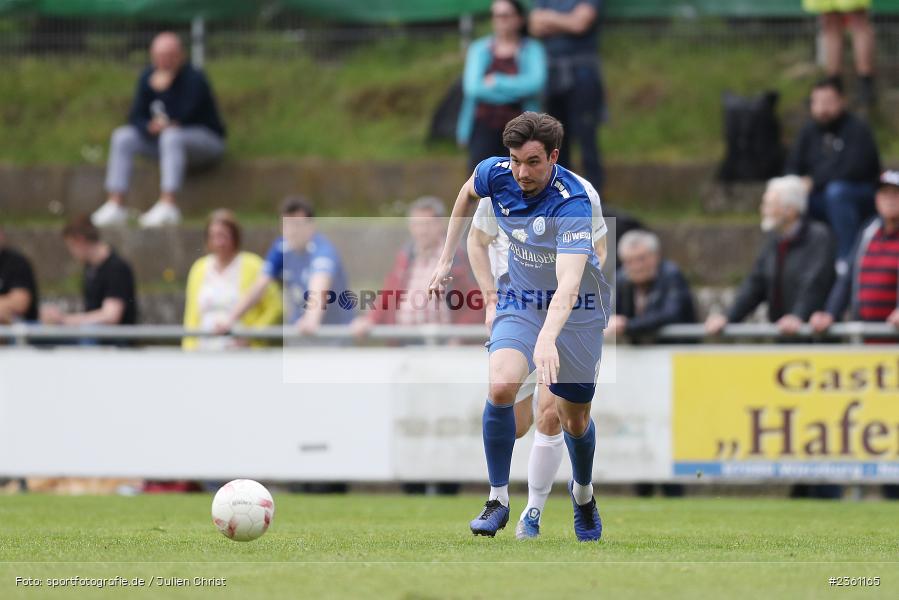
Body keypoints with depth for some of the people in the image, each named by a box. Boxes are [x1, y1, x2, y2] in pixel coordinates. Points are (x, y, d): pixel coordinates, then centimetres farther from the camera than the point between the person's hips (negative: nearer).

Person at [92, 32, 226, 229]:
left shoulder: (194, 78, -19)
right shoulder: (148, 77, 0)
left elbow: (182, 118, -29)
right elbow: (136, 117, 0)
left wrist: (162, 89, -32)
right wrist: (150, 127, -22)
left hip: (207, 139, -7)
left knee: (171, 137, -37)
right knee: (122, 137, -10)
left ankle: (168, 206, -46)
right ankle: (115, 206, -19)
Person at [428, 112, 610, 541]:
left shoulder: (572, 204, -33)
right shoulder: (495, 173, -17)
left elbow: (569, 284, -45)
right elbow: (468, 194, 10)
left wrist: (547, 338, -61)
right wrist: (446, 259, 10)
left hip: (574, 309, -3)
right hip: (519, 298, 3)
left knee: (575, 418, 8)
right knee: (501, 386, -25)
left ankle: (583, 491, 40)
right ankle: (498, 499, -13)